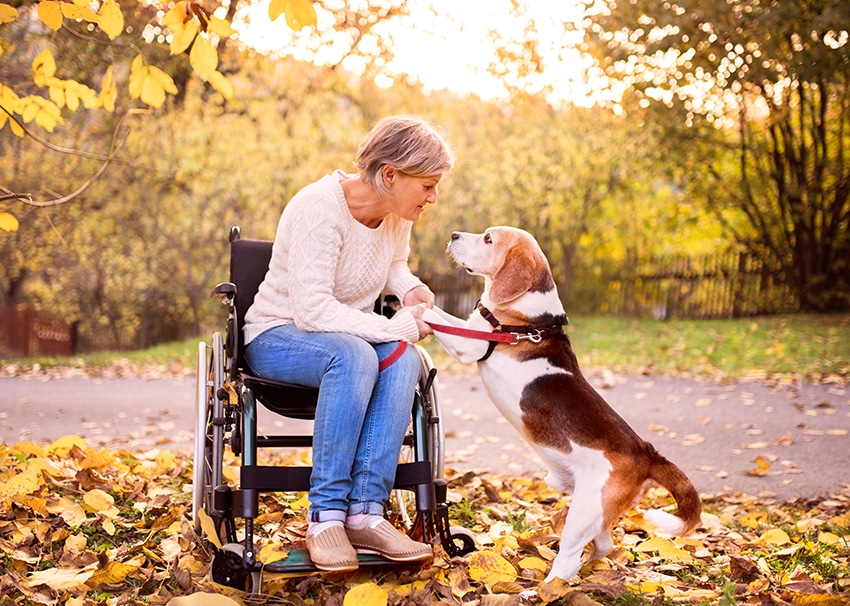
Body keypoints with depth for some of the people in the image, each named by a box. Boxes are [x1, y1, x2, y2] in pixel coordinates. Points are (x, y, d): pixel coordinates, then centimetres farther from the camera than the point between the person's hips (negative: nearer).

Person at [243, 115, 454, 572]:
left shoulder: (397, 214, 0)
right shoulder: (319, 209, -23)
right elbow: (311, 308, -30)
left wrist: (410, 290, -1)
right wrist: (397, 328, -29)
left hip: (349, 337, 6)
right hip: (277, 337, -6)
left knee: (403, 359, -29)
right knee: (354, 355, -38)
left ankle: (365, 512, -33)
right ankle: (325, 517, -34)